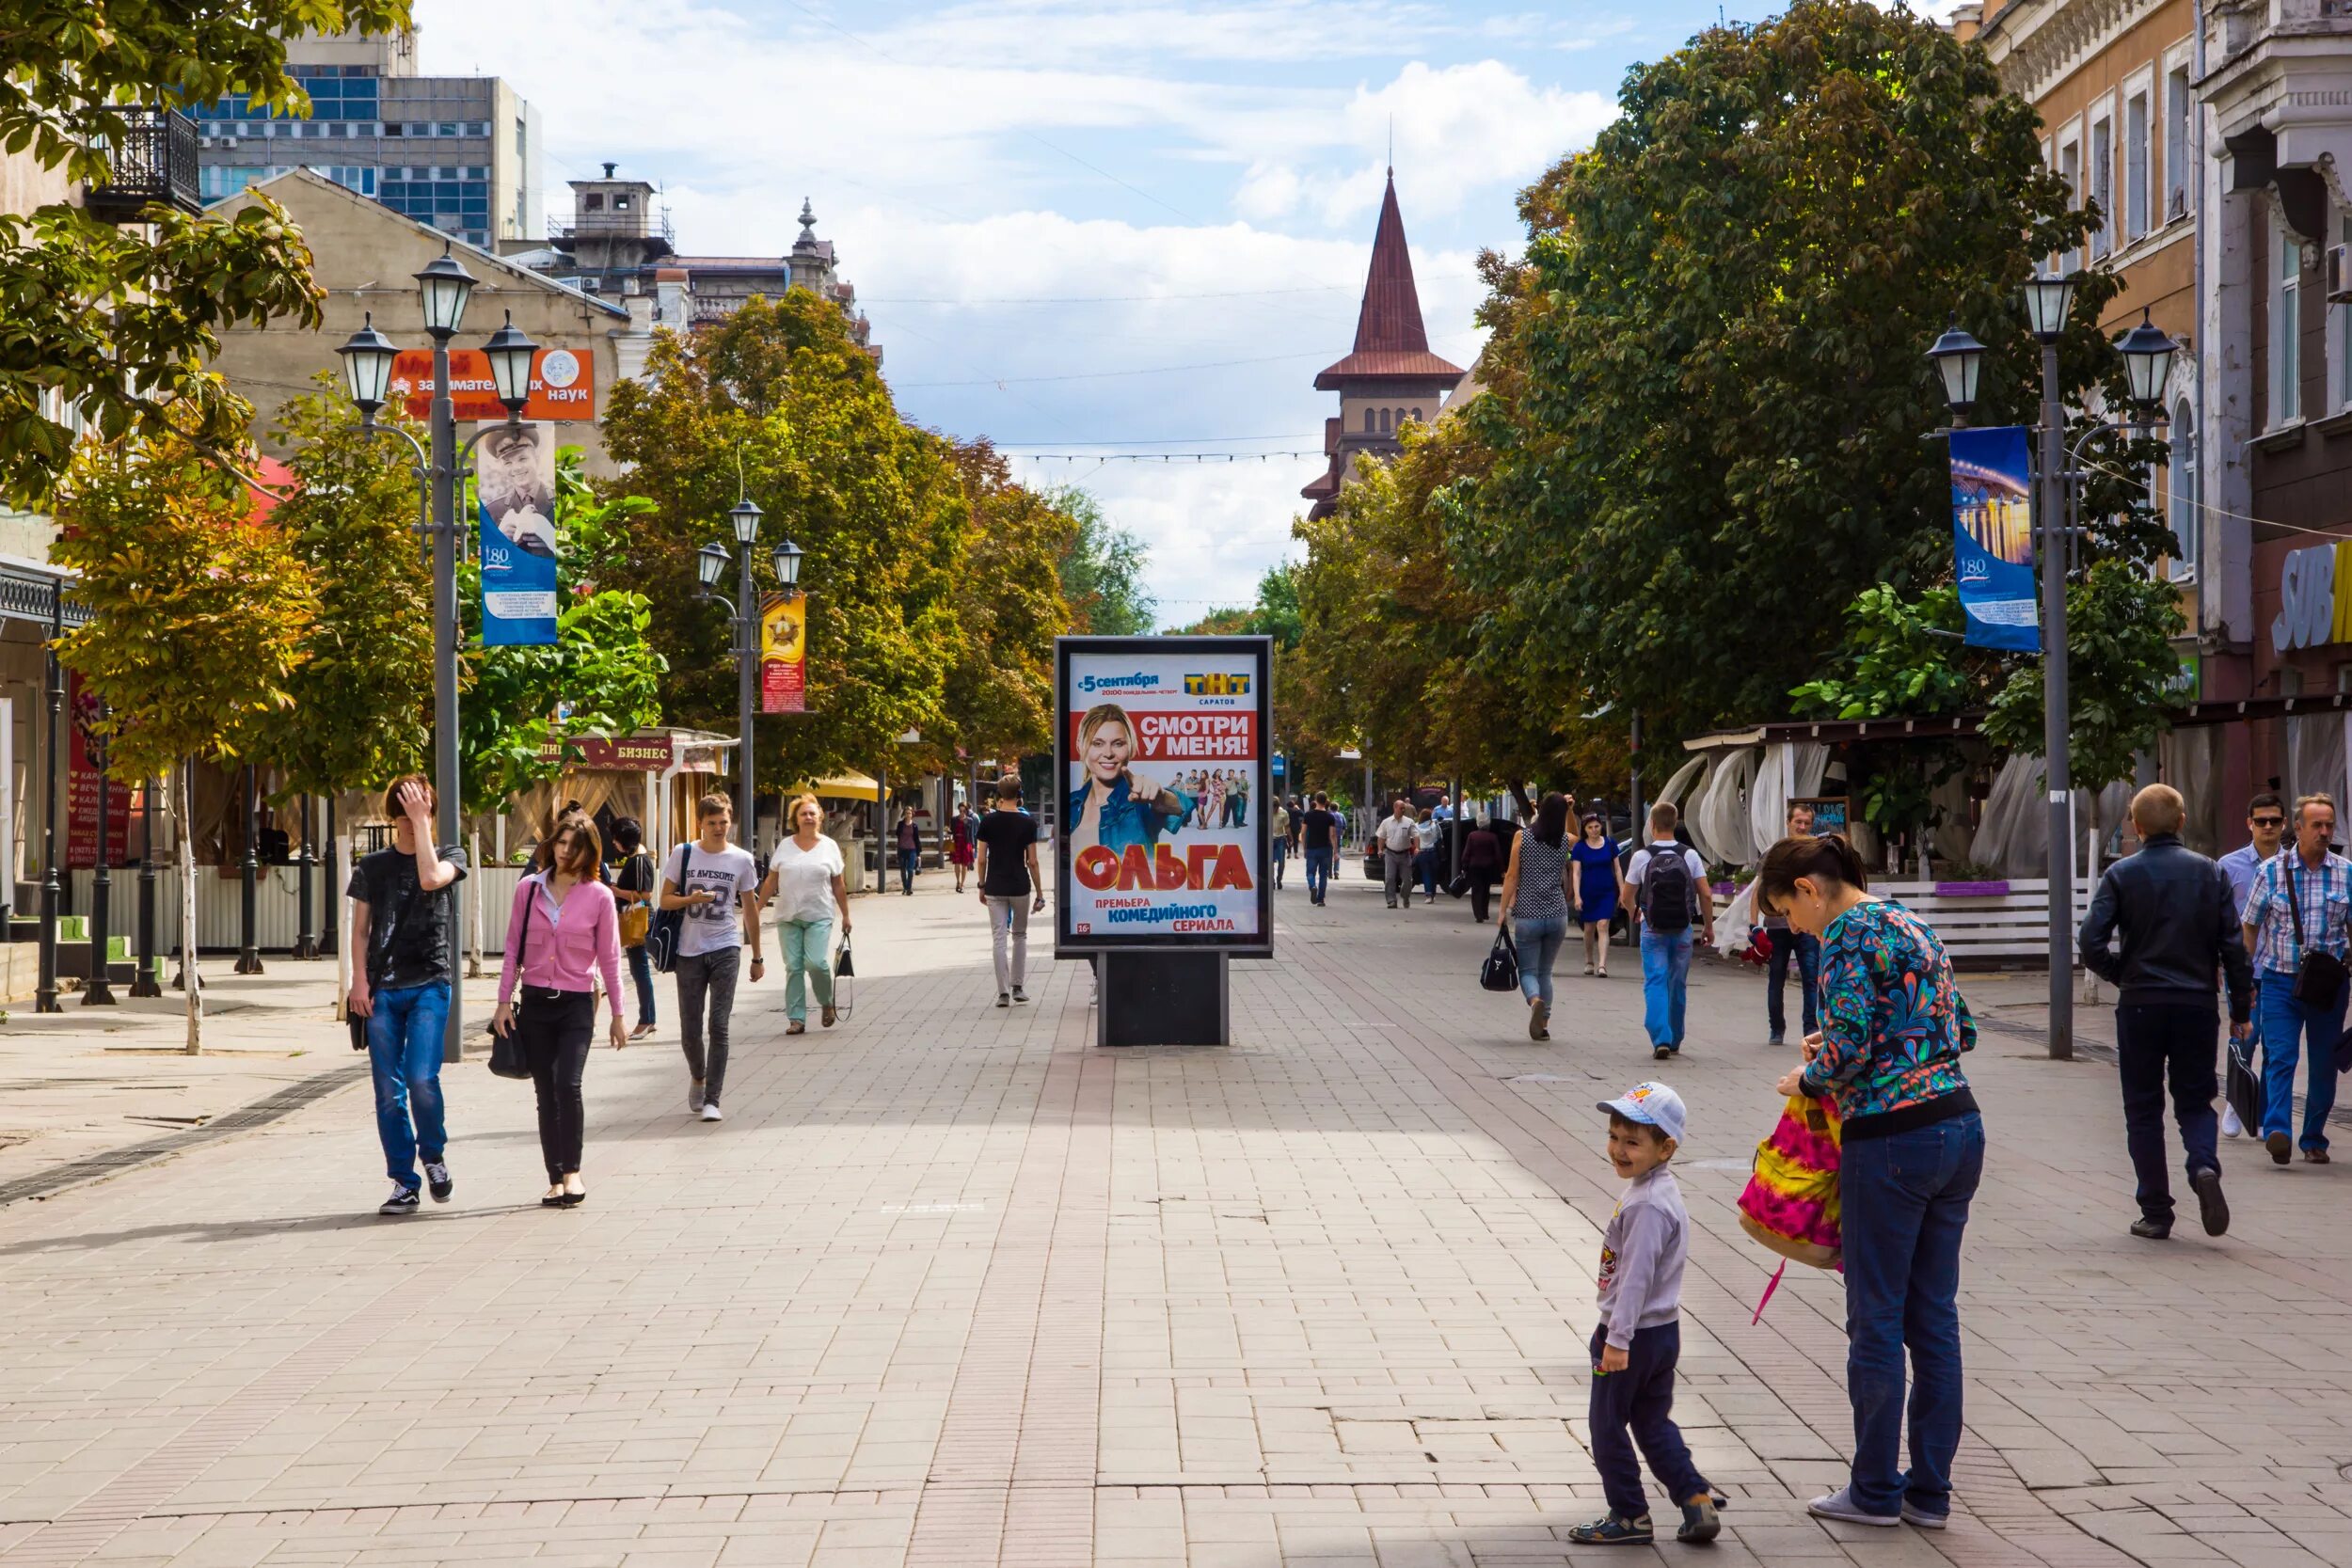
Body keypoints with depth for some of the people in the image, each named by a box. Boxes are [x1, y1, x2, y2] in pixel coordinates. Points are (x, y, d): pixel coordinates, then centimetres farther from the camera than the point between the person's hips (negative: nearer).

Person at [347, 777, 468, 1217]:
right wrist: (360, 980, 0)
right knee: (388, 1092, -1)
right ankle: (403, 1183, 7)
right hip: (382, 988, 3)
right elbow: (361, 929, 13)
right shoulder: (372, 866, 14)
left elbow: (431, 878, -15)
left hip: (430, 984, -2)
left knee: (422, 1079, -16)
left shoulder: (449, 855, 8)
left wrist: (422, 822, -9)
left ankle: (434, 1155, 9)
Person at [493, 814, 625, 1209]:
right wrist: (503, 1002, 2)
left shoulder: (599, 897, -3)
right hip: (535, 1003, 3)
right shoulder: (528, 889, 3)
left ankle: (572, 1172, -9)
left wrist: (618, 1014, 4)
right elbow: (513, 949, 7)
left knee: (568, 1084, -19)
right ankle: (556, 1180, 11)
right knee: (546, 1093, 5)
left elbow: (609, 958, 2)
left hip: (576, 1004, -2)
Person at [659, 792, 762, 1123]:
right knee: (690, 1030, 6)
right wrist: (692, 899, -18)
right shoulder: (683, 854, 1)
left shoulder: (741, 860, 3)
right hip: (689, 950, 1)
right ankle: (698, 1078, 34)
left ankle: (711, 1100, -7)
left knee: (720, 1027, -8)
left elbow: (750, 909, 10)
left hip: (725, 950, -1)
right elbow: (665, 900, 3)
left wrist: (757, 957, 12)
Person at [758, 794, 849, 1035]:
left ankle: (826, 1003, 12)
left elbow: (838, 885, 7)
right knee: (793, 967, 1)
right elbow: (771, 881, 11)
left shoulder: (829, 846, 4)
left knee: (815, 962, -15)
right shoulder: (785, 846, 8)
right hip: (788, 916, 2)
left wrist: (845, 916, 6)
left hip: (819, 916, -2)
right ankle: (796, 1019, 5)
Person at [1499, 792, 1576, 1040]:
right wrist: (1569, 811, 14)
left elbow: (1512, 877, -6)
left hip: (1527, 916, -3)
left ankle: (1535, 1001, -28)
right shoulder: (1565, 841, 2)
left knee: (1528, 971, 3)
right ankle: (1543, 1024, 12)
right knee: (1545, 972, 15)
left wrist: (1503, 911, -2)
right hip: (1557, 915, 3)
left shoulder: (1522, 838, -5)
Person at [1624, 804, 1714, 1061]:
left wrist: (1635, 912, 24)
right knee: (1678, 984, 13)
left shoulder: (1642, 857, -6)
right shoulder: (1690, 856, -1)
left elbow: (1626, 896, 2)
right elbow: (1706, 895, -3)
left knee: (1655, 983, -3)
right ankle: (1674, 1041, 22)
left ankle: (1660, 1039, -19)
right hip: (1682, 930, 2)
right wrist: (1708, 926, 9)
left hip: (1653, 930, -2)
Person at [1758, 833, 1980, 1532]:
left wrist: (1809, 1078, 0)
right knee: (1934, 1315, 13)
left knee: (1876, 1319, 3)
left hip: (1891, 1139, -8)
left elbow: (1850, 1046, -20)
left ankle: (1876, 1491, 12)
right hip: (1959, 1127, 8)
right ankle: (1930, 1489, 18)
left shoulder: (1848, 934, -11)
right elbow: (1962, 1030, 18)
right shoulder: (1912, 923, 15)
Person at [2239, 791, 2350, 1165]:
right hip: (2280, 980, -2)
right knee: (2280, 1057, -14)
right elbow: (2250, 925, 8)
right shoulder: (2271, 871, 2)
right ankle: (2277, 1132, -24)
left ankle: (2314, 1140, 16)